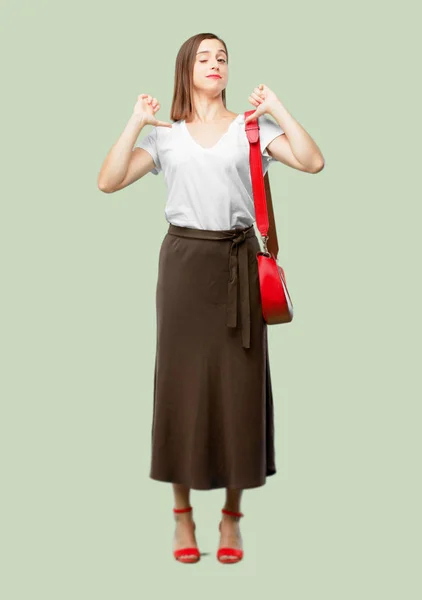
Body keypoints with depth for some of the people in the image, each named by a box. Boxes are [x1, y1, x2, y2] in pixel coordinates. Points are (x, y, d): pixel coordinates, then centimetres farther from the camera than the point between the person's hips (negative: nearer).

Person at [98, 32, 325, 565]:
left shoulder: (252, 128, 6)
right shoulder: (164, 135, 8)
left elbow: (313, 163, -6)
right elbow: (108, 182, -3)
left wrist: (277, 110, -8)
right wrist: (135, 123, -8)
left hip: (238, 262, 0)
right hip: (184, 260, 0)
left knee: (239, 379, 2)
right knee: (182, 376, 3)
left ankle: (232, 516, 14)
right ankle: (182, 514, 14)